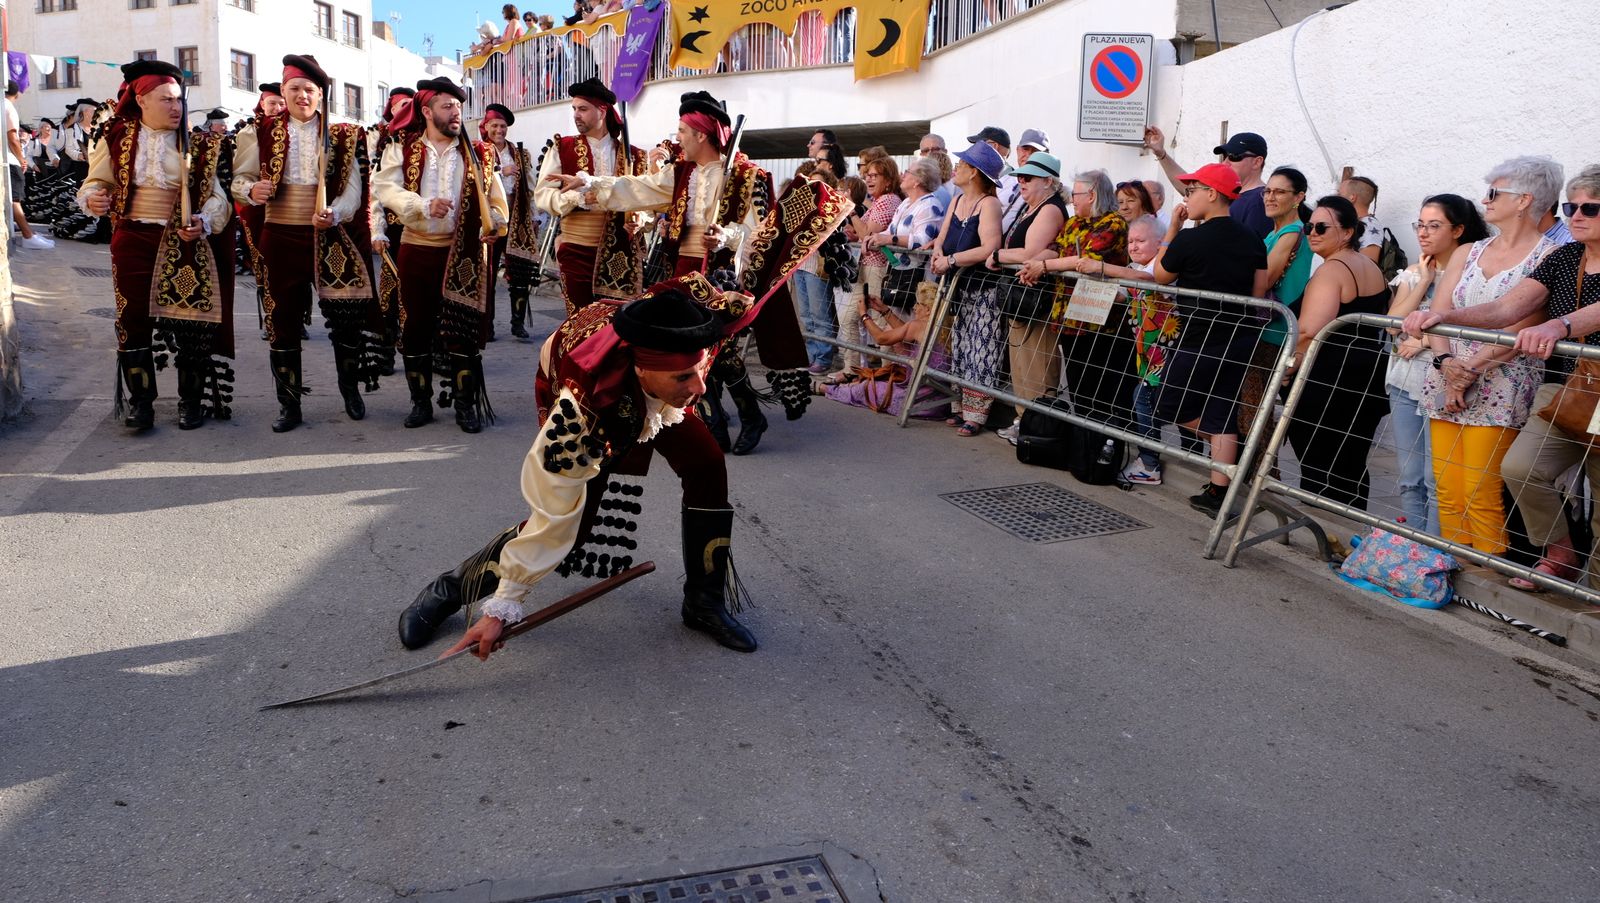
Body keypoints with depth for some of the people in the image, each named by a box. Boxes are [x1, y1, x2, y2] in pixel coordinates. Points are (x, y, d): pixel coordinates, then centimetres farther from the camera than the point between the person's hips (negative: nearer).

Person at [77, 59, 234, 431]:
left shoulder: (197, 145, 4)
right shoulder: (117, 138, 4)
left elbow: (216, 194, 3)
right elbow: (96, 181, 8)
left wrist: (203, 222, -15)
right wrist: (93, 199, -14)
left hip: (183, 243, 0)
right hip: (132, 240, 0)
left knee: (190, 319, -1)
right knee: (134, 318, 3)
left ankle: (191, 400, 13)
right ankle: (140, 401, 13)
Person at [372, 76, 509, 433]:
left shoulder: (476, 153, 6)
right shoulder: (402, 149, 3)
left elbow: (495, 196, 4)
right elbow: (385, 187, -10)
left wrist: (494, 222, -17)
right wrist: (425, 206, -25)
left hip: (463, 252, 0)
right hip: (416, 250, 0)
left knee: (463, 327, -2)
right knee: (415, 325, 6)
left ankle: (466, 404, 8)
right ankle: (420, 401, 18)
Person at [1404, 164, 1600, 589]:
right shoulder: (1564, 258, 8)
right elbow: (1505, 309, -2)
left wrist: (1560, 325, -48)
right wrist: (1443, 316, -16)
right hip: (1561, 389, 4)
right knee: (1519, 467, -18)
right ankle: (1559, 553, 3)